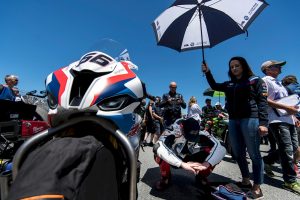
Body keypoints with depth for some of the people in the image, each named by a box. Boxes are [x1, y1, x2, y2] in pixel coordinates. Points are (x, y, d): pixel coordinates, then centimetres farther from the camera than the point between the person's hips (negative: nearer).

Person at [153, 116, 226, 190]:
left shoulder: (202, 134, -25)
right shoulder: (172, 131, -34)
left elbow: (221, 149, -29)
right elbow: (158, 148, -50)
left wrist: (206, 164, -43)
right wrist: (182, 164, -53)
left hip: (193, 161, 3)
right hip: (175, 161, -2)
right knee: (160, 154, -36)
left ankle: (202, 176, 7)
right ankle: (165, 177, -1)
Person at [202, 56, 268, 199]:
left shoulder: (255, 80, 3)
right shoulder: (229, 84, 17)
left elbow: (262, 101, -4)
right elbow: (214, 86, 22)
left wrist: (263, 123, -14)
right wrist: (207, 72, 8)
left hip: (250, 119, -5)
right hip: (233, 121, 6)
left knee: (254, 154, 1)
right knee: (238, 153, 12)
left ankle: (257, 188, 14)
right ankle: (246, 181, 28)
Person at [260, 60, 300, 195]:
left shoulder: (278, 82, 24)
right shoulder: (265, 80, -4)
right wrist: (287, 108, -17)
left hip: (288, 119, 9)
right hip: (277, 120, -9)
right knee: (287, 150, -7)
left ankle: (266, 160, 26)